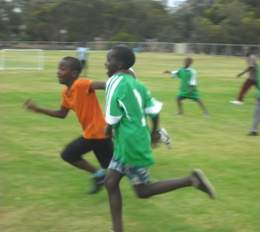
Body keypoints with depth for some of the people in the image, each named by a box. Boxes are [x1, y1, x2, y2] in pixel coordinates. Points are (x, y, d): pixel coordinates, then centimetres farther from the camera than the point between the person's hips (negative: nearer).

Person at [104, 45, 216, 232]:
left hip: (130, 144, -9)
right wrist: (154, 132, 24)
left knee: (143, 191, 1)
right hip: (127, 143, 9)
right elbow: (154, 110, 9)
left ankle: (190, 180, 1)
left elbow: (112, 119, -17)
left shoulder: (115, 81, -16)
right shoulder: (136, 83, 7)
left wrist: (108, 130, 4)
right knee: (111, 182, 12)